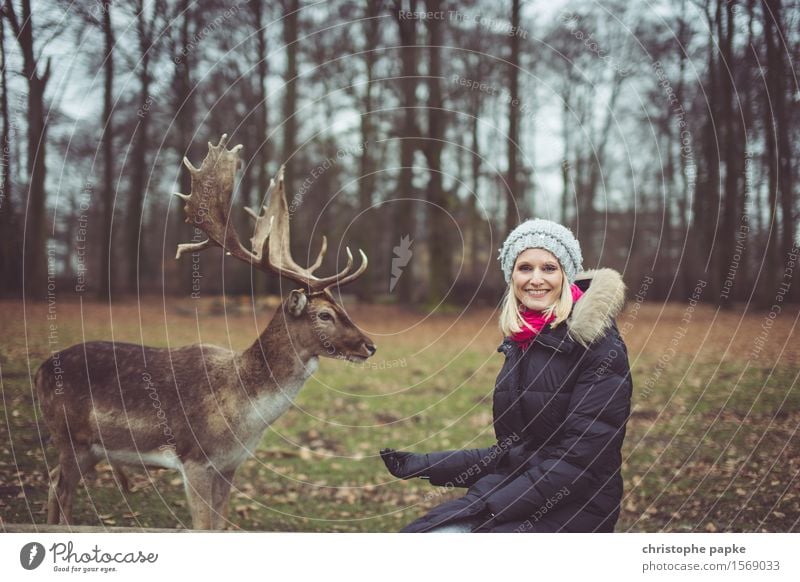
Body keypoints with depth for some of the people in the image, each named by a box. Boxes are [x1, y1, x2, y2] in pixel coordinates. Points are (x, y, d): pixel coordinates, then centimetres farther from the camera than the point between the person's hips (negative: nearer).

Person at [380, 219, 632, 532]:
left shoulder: (597, 344, -10)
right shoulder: (520, 345, 13)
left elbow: (581, 457, -16)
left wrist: (490, 507, -18)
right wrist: (425, 465, 12)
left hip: (573, 507, -6)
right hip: (514, 493, 7)